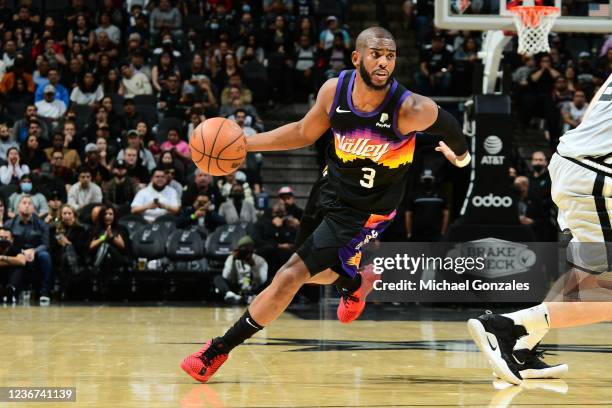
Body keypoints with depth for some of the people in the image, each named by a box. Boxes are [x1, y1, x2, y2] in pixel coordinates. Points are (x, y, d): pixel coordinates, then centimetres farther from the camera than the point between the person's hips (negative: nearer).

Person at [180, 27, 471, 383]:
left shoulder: (410, 110, -28)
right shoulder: (335, 90, -15)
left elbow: (447, 123, -6)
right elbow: (304, 133, 3)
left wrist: (462, 154, 15)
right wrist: (245, 143, -3)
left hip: (363, 210, -6)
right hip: (329, 189, 6)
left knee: (290, 277, -11)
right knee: (315, 271, 25)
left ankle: (220, 349, 2)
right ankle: (357, 281, 58)